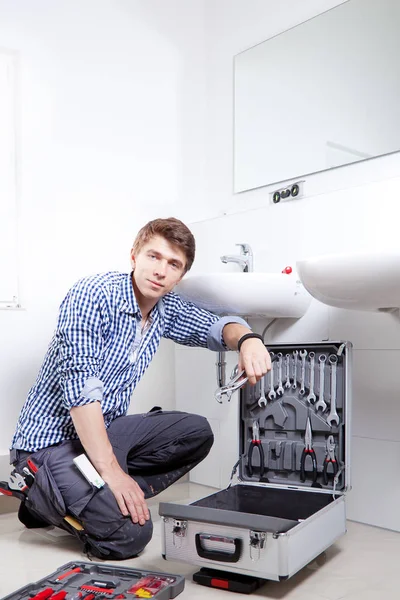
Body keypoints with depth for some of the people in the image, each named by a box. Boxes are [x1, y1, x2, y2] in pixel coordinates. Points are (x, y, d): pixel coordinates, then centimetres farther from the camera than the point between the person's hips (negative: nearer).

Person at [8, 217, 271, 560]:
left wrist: (247, 339, -16)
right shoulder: (93, 296, -20)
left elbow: (215, 325, 10)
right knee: (129, 535, -21)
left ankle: (106, 501, -1)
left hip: (107, 428, 8)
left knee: (196, 433, -1)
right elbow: (79, 387, -27)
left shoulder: (167, 308, 2)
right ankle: (41, 497, 4)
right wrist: (111, 471, -29)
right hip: (54, 439, -8)